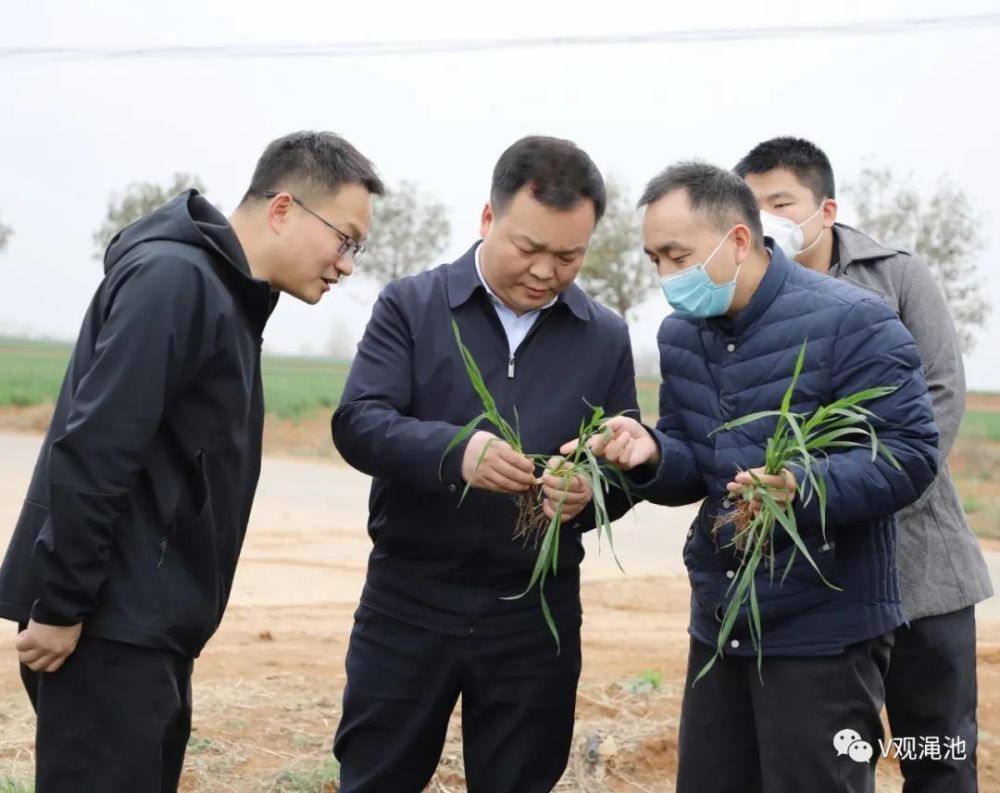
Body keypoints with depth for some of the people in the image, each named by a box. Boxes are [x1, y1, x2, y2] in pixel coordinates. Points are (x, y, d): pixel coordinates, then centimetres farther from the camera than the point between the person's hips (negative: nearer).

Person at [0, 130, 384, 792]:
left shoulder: (227, 290, 15)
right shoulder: (174, 278, -16)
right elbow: (90, 454, -22)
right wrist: (61, 608, -21)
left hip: (148, 621, 10)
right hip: (108, 622, -10)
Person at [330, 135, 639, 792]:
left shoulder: (606, 337, 5)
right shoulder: (410, 306, -2)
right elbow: (356, 423, -12)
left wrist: (591, 491, -19)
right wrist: (453, 450, -31)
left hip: (536, 614, 2)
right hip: (409, 603, -1)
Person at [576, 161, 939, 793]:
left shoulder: (850, 322, -15)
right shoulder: (680, 335, 8)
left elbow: (912, 452, -19)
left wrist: (803, 488, -34)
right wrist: (652, 454, -11)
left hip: (823, 629, -7)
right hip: (719, 623, 7)